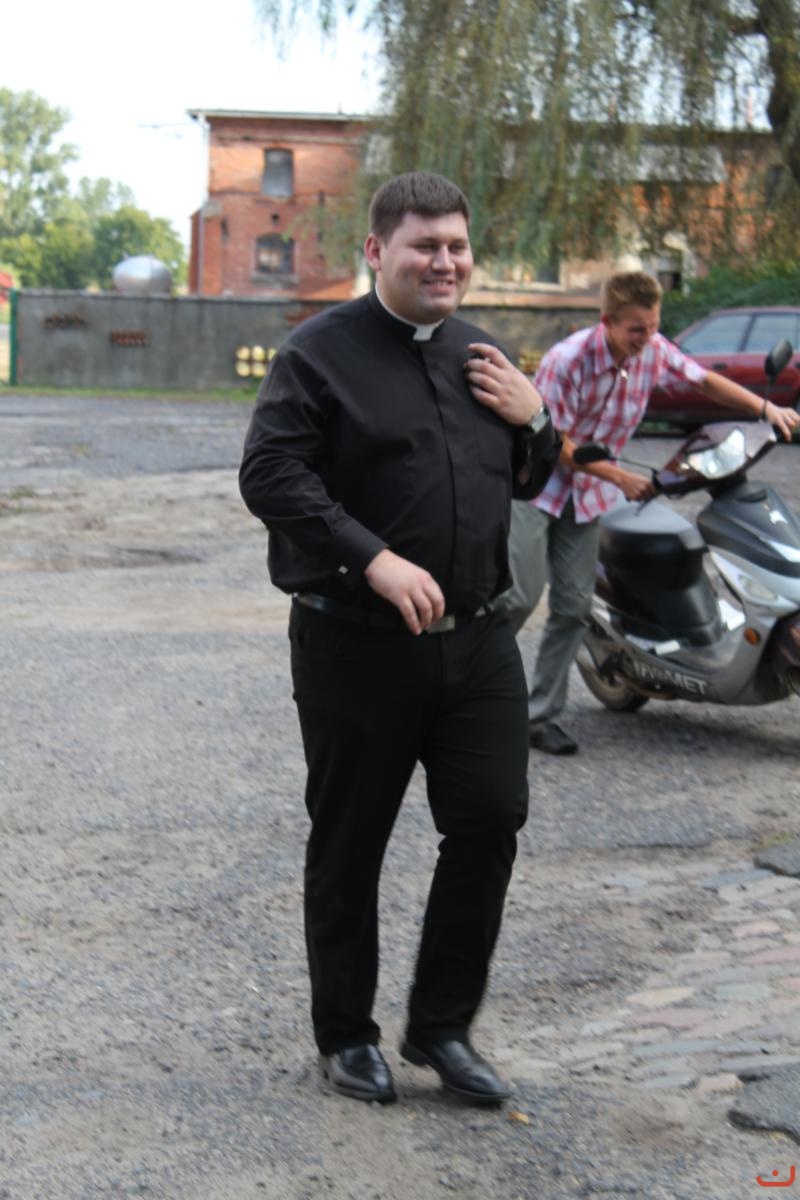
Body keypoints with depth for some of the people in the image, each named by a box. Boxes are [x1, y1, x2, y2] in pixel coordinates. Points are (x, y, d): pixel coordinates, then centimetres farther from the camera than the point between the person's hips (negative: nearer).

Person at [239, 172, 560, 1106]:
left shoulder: (479, 355, 14)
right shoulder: (319, 353, -6)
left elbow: (526, 484, 24)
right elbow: (270, 475, -16)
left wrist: (532, 420, 1)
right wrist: (376, 559, -25)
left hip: (475, 639, 5)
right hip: (357, 645, -5)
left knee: (491, 821, 1)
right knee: (349, 847, 7)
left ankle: (441, 1027, 19)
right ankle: (345, 1038, 25)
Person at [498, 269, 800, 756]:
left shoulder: (655, 352, -8)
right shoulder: (568, 360, -25)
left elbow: (707, 380, 8)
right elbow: (555, 443, -20)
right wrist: (621, 478, -20)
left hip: (588, 494, 6)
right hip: (538, 482, -6)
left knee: (574, 606, 2)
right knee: (521, 595, -14)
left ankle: (542, 715, 8)